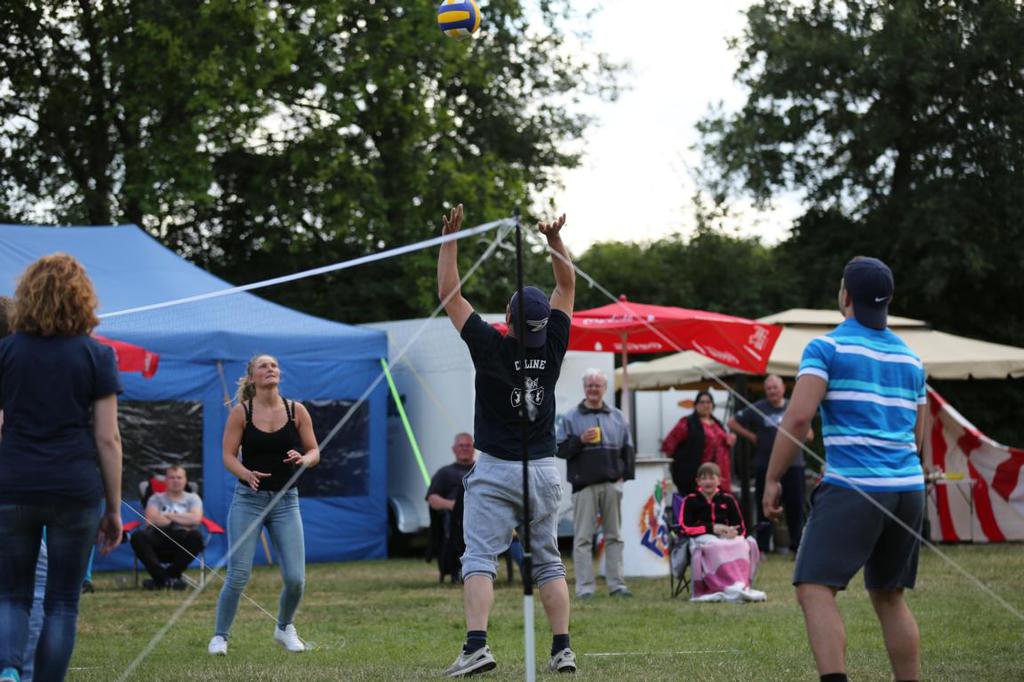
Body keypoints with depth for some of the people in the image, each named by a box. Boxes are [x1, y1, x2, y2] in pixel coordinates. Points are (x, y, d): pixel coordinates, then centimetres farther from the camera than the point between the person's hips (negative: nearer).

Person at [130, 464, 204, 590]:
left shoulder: (192, 498, 18)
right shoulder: (156, 498, 19)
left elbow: (195, 519, -3)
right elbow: (151, 519, -1)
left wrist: (168, 516, 2)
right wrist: (183, 521, -1)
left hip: (181, 543, 0)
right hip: (159, 540, 0)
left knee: (196, 536, -34)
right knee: (137, 536, -30)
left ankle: (164, 576, -22)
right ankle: (166, 578, -29)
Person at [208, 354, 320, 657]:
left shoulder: (297, 411, 2)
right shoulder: (241, 412, -4)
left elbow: (314, 451, 7)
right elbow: (228, 455, -6)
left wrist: (304, 459, -17)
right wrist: (247, 474, -26)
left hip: (285, 501, 2)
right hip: (248, 499, -2)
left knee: (295, 578, -4)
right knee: (238, 575, -7)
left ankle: (284, 629, 24)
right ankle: (220, 636, 11)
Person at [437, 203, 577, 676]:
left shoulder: (491, 348, -12)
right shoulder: (551, 348, -4)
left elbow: (448, 294, -5)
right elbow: (567, 285, 9)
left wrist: (449, 238, -3)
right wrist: (555, 239, 3)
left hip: (495, 472, -4)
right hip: (544, 471, 4)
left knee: (479, 558, -7)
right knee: (548, 562, 10)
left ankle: (476, 646, -22)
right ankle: (562, 650, 4)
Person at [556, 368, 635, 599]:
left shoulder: (617, 417, 12)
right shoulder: (571, 418, 4)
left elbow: (627, 449, 15)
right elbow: (560, 449, 0)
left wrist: (625, 474, 5)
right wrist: (580, 440, -15)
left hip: (612, 484, 3)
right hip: (584, 484, -3)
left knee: (614, 536, 7)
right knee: (583, 538, -4)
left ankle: (617, 584, 12)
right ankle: (584, 587, -2)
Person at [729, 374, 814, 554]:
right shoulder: (757, 409, 2)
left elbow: (809, 435, 17)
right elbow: (732, 423, 5)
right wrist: (752, 437, -1)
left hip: (793, 465, 2)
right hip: (765, 466, -2)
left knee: (795, 507, 3)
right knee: (765, 509, 2)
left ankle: (797, 547, 11)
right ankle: (761, 548, 7)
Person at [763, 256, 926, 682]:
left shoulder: (827, 347, -3)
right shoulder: (910, 358, 17)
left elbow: (798, 416, -13)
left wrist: (773, 479, -7)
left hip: (854, 487, -7)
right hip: (909, 488, 7)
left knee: (815, 590, -10)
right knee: (889, 598, 16)